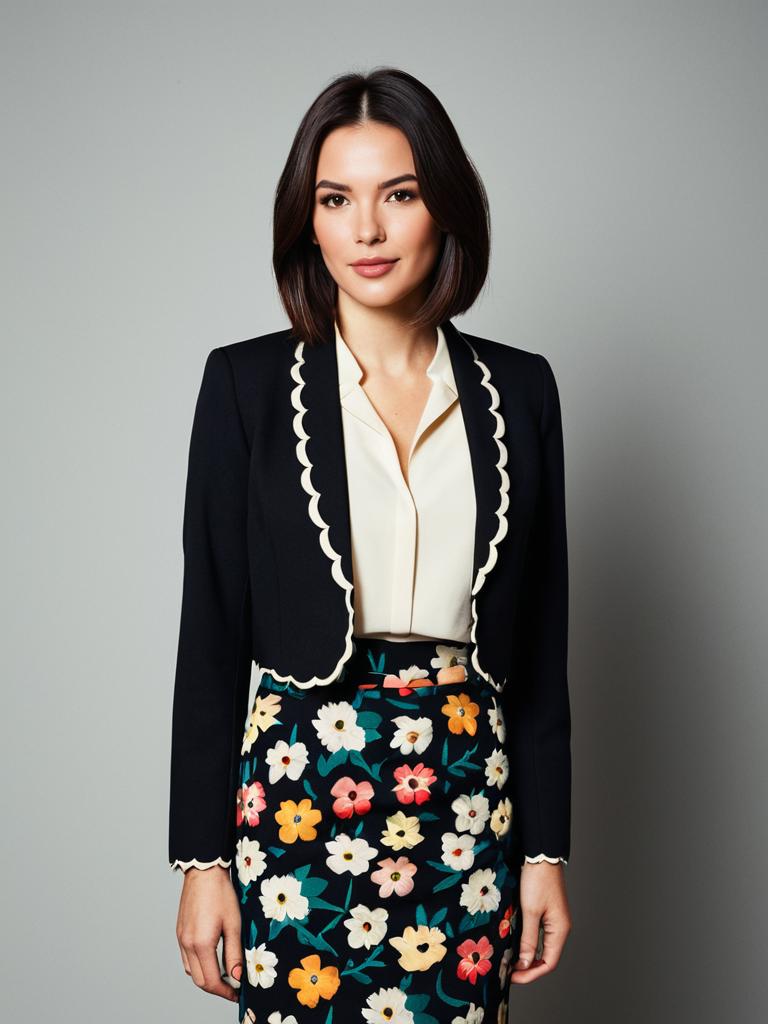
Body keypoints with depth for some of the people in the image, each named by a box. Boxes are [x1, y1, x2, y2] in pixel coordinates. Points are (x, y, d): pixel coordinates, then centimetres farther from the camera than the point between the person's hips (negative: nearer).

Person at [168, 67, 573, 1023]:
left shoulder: (518, 388, 4)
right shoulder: (247, 382, -1)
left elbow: (540, 637, 7)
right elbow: (212, 631, -1)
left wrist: (546, 847, 4)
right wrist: (202, 859, -3)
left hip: (467, 799, 2)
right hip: (301, 792, -1)